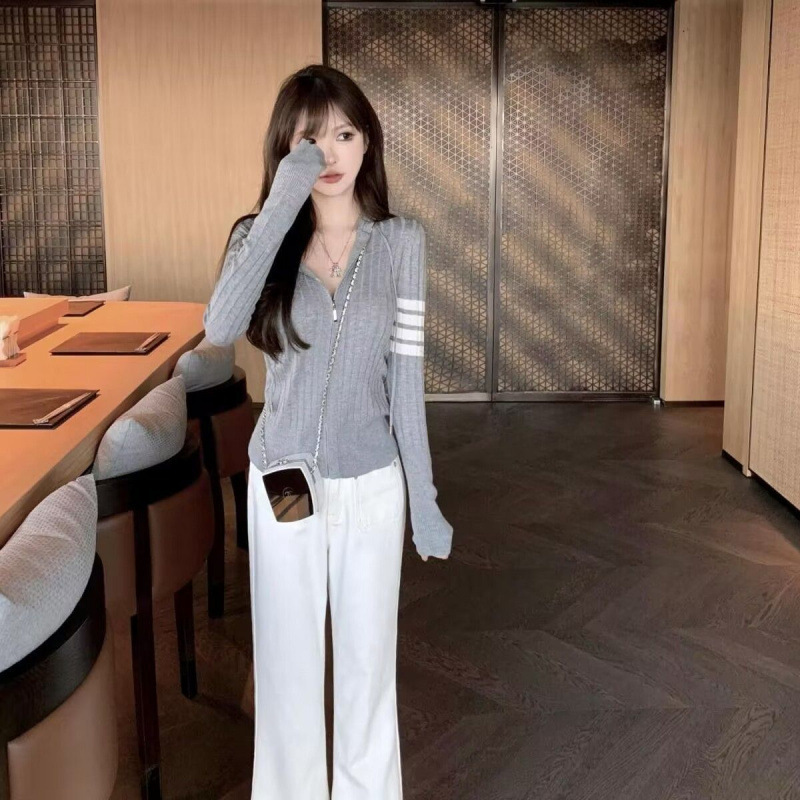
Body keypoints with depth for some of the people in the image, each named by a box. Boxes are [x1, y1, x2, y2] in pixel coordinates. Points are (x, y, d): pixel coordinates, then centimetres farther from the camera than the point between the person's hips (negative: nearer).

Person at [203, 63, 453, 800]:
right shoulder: (261, 235, -5)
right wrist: (282, 204, -27)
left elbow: (406, 374, -3)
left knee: (368, 658, 15)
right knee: (286, 662, 13)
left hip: (372, 483, 0)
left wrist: (425, 497, -2)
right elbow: (219, 329, -26)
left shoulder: (402, 241, -5)